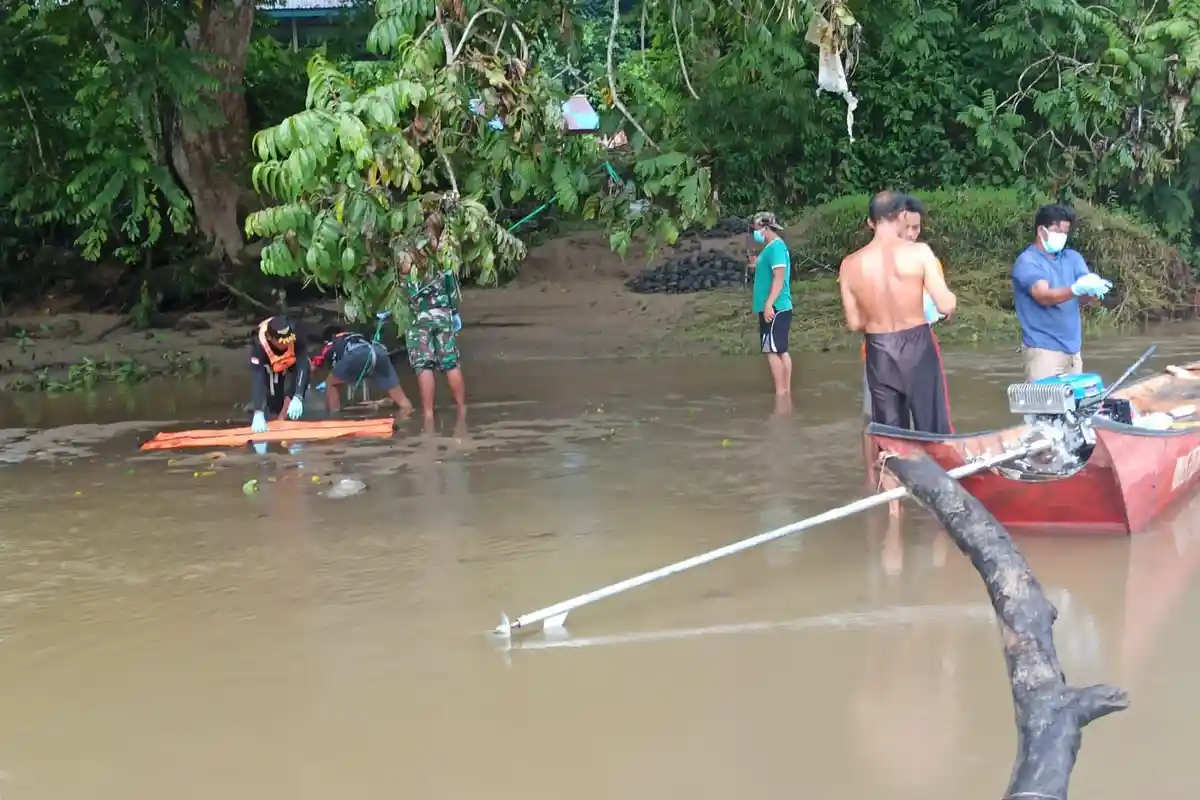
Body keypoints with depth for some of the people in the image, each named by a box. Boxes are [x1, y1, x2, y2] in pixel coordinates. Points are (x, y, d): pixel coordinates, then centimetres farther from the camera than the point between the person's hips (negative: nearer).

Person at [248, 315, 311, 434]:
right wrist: (258, 413, -55)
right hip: (269, 365, -1)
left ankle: (281, 419, -7)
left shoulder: (296, 339, -40)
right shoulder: (259, 345, -41)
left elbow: (302, 367, -43)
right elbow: (256, 378, -46)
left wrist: (297, 398, -57)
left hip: (291, 362, 1)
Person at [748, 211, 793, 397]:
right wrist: (757, 266, 22)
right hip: (778, 308, 10)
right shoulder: (773, 247, 16)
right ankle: (786, 390, 13)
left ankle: (780, 392, -10)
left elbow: (779, 277, -22)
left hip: (775, 308, -10)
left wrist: (769, 303, -26)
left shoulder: (776, 246, -14)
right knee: (781, 350, 11)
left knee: (772, 350, -10)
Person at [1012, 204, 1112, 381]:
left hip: (1073, 349, 6)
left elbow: (1088, 296, -1)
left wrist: (1093, 288, -26)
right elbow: (1044, 296, -22)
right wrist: (1077, 289, -38)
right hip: (1043, 350, -6)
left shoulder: (1072, 257, 12)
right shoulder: (1027, 261, -7)